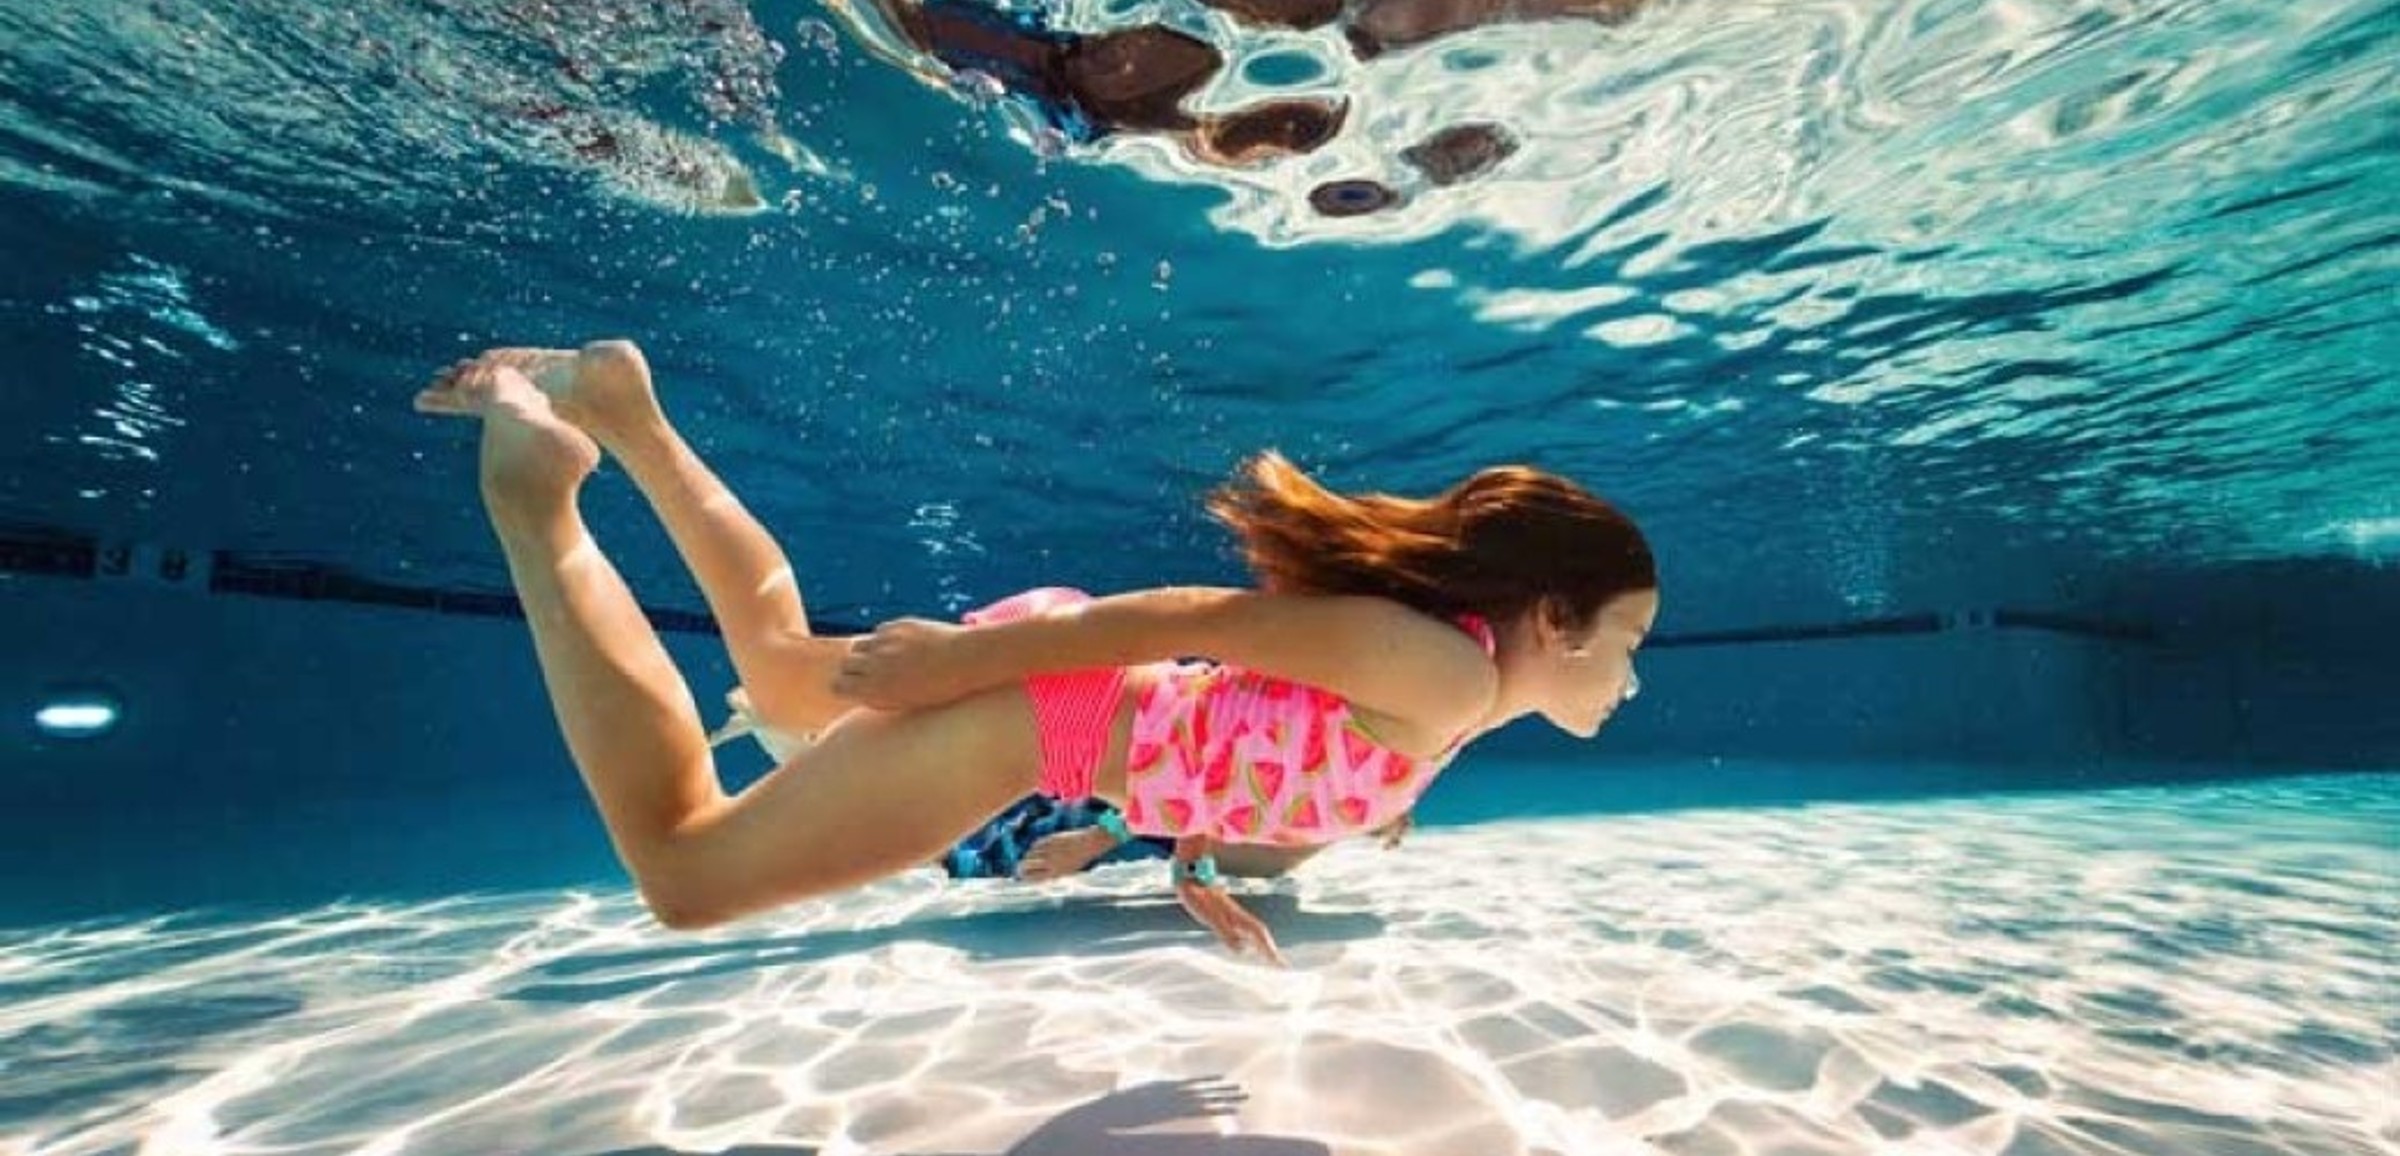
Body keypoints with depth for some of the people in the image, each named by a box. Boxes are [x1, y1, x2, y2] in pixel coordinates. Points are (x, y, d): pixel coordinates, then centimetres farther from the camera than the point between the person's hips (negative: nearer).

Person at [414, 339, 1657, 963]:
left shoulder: (1437, 684, 11)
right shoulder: (1443, 667, -19)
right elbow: (1188, 619, -22)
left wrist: (1195, 862, 20)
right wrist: (954, 658, -18)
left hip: (1070, 689, 9)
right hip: (1044, 702, -9)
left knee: (779, 677, 25)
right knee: (680, 866, 1)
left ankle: (621, 407, 30)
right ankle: (534, 484, 5)